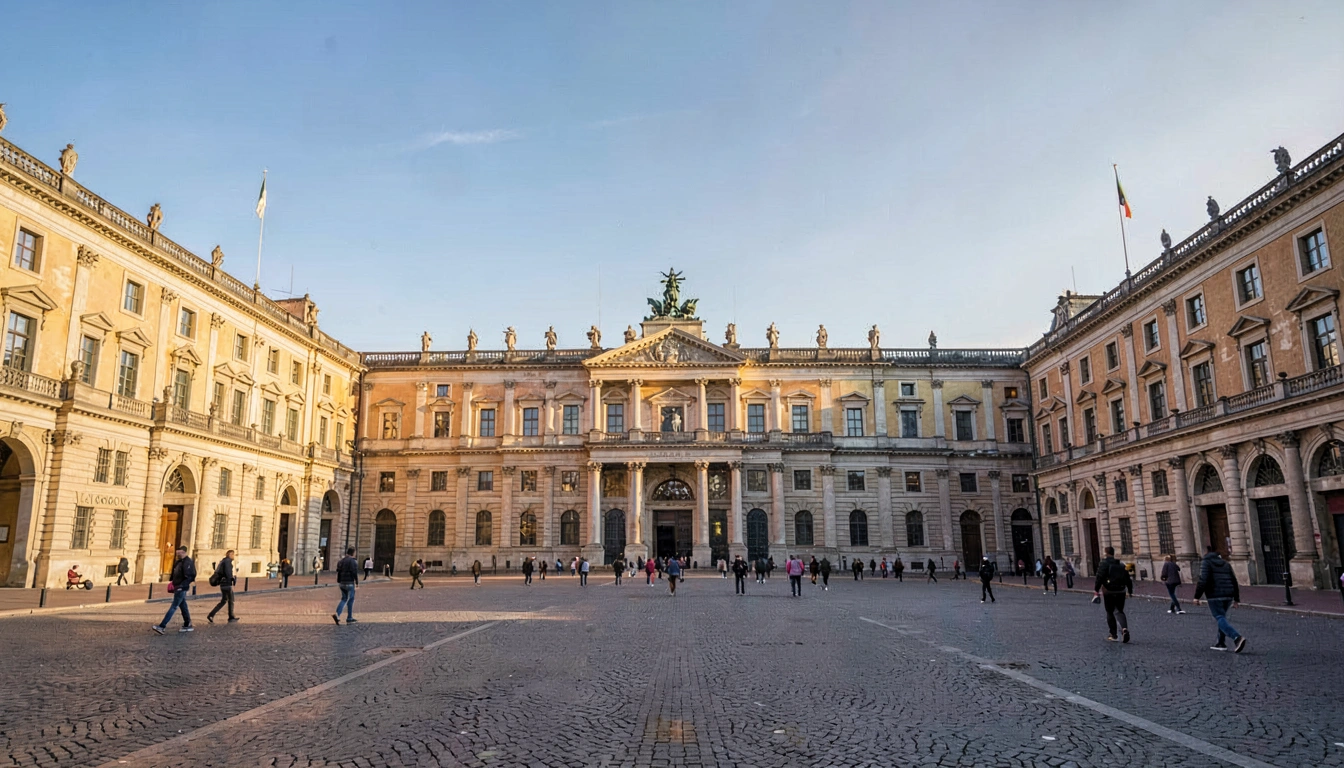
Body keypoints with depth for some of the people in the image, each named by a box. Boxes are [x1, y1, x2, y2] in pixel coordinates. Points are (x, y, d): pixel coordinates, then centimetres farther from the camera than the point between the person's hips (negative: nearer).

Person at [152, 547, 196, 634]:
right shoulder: (179, 562, 11)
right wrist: (171, 580, 9)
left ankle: (162, 626, -7)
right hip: (178, 588, 10)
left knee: (173, 607, -7)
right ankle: (187, 626, 21)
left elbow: (190, 577, -24)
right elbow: (175, 573, 23)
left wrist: (181, 586, -27)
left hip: (181, 589, -10)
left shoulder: (187, 563, -18)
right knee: (183, 607, 14)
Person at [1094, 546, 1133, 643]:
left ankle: (1113, 634, 7)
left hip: (1109, 592, -4)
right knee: (1120, 611, 11)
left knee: (1110, 612, 6)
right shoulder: (1122, 565, 11)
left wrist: (1096, 589, -9)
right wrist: (1130, 591, 20)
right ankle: (1124, 628, -15)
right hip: (1121, 591, 4)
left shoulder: (1104, 563, -7)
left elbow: (1099, 577, -14)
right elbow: (1128, 579, 13)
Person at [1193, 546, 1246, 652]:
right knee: (1221, 617, 17)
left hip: (1215, 596, -7)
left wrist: (1197, 596, -9)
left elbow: (1203, 580, -13)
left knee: (1220, 619, -8)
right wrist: (1236, 598, 19)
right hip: (1228, 595, 7)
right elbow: (1234, 581, 15)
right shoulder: (1225, 564, 18)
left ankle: (1237, 637, -28)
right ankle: (1221, 643, 18)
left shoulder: (1206, 563, -2)